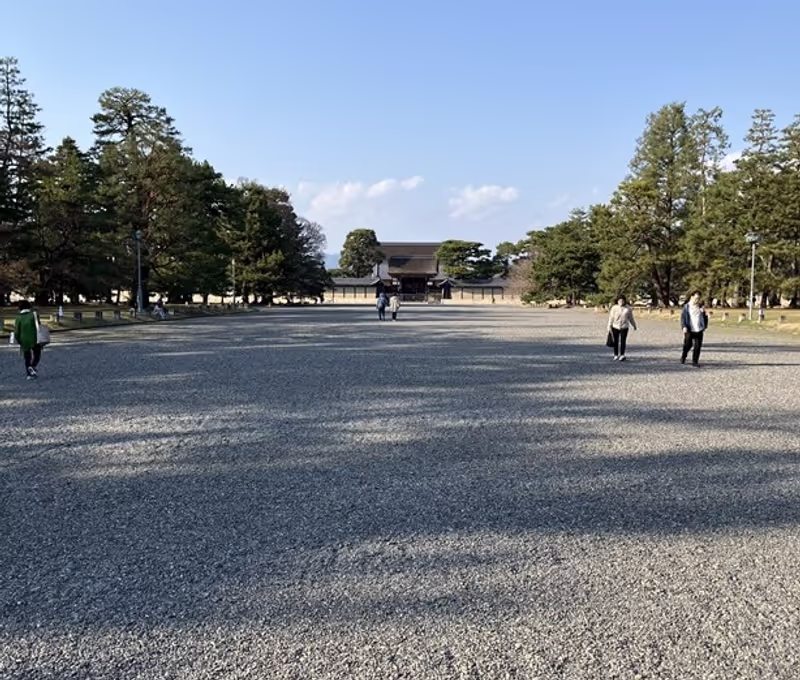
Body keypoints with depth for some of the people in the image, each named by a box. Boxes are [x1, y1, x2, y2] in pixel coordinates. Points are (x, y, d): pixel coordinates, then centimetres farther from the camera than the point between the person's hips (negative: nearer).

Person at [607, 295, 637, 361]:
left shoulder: (628, 309, 4)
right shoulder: (614, 308, 0)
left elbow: (631, 318, 14)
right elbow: (611, 317, -1)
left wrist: (634, 325, 21)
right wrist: (609, 326, -5)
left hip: (624, 327, 0)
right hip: (615, 327, 0)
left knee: (623, 341, -7)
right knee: (616, 341, 5)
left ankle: (622, 355, -5)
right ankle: (616, 355, 15)